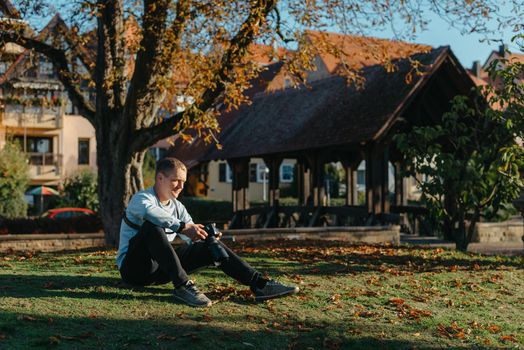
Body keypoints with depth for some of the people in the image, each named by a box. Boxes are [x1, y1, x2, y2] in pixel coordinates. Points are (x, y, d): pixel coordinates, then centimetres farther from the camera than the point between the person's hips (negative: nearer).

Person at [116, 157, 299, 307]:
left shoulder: (177, 207, 14)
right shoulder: (141, 198, -9)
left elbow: (193, 239, 6)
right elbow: (150, 212, -35)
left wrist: (205, 235, -16)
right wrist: (182, 227, -41)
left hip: (159, 270, 6)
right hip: (134, 267, -6)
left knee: (209, 245, -8)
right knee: (152, 226, -34)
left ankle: (259, 283, -15)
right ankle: (182, 286, -39)